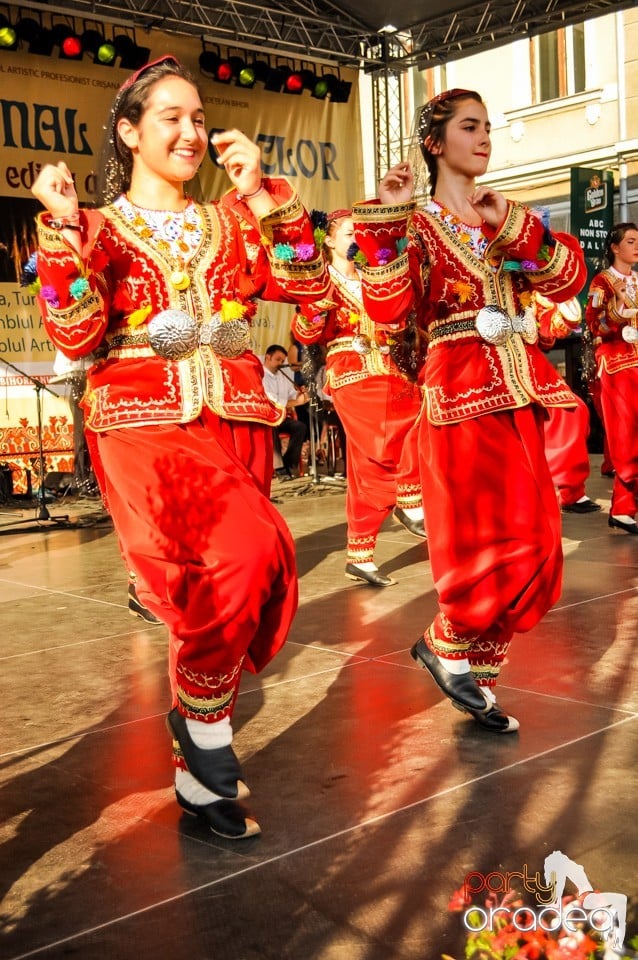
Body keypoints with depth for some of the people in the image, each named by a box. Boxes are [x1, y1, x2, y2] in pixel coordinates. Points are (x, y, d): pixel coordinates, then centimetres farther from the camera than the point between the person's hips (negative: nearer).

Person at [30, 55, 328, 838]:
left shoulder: (228, 225, 17)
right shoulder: (99, 229, 9)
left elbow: (307, 284, 1)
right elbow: (76, 338, -7)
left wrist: (262, 195, -6)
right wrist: (62, 230, -14)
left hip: (228, 422, 4)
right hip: (142, 426, -4)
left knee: (212, 595, 1)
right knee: (244, 559, -24)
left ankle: (197, 771, 19)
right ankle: (203, 718, 0)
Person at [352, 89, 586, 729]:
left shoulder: (508, 217, 18)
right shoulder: (416, 223, 3)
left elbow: (569, 280, 3)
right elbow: (389, 308, -14)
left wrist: (510, 225, -9)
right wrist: (385, 219, -18)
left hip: (520, 389, 6)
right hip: (462, 390, -6)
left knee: (534, 546, 5)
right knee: (495, 545, -11)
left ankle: (473, 673, 18)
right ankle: (446, 646, 14)